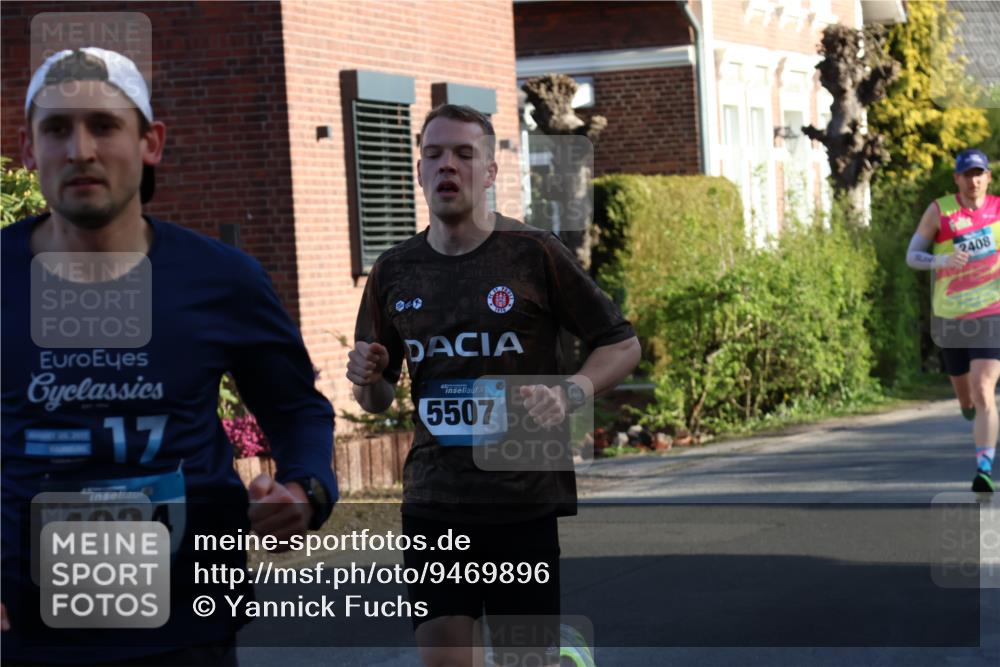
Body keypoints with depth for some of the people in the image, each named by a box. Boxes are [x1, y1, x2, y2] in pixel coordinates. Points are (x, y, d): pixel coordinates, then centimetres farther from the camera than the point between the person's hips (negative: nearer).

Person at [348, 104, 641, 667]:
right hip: (433, 502, 3)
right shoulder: (394, 272, 8)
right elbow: (379, 402, 17)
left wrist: (570, 395, -14)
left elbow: (623, 345, 3)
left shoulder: (534, 254, -2)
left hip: (525, 498, -3)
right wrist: (368, 379, -6)